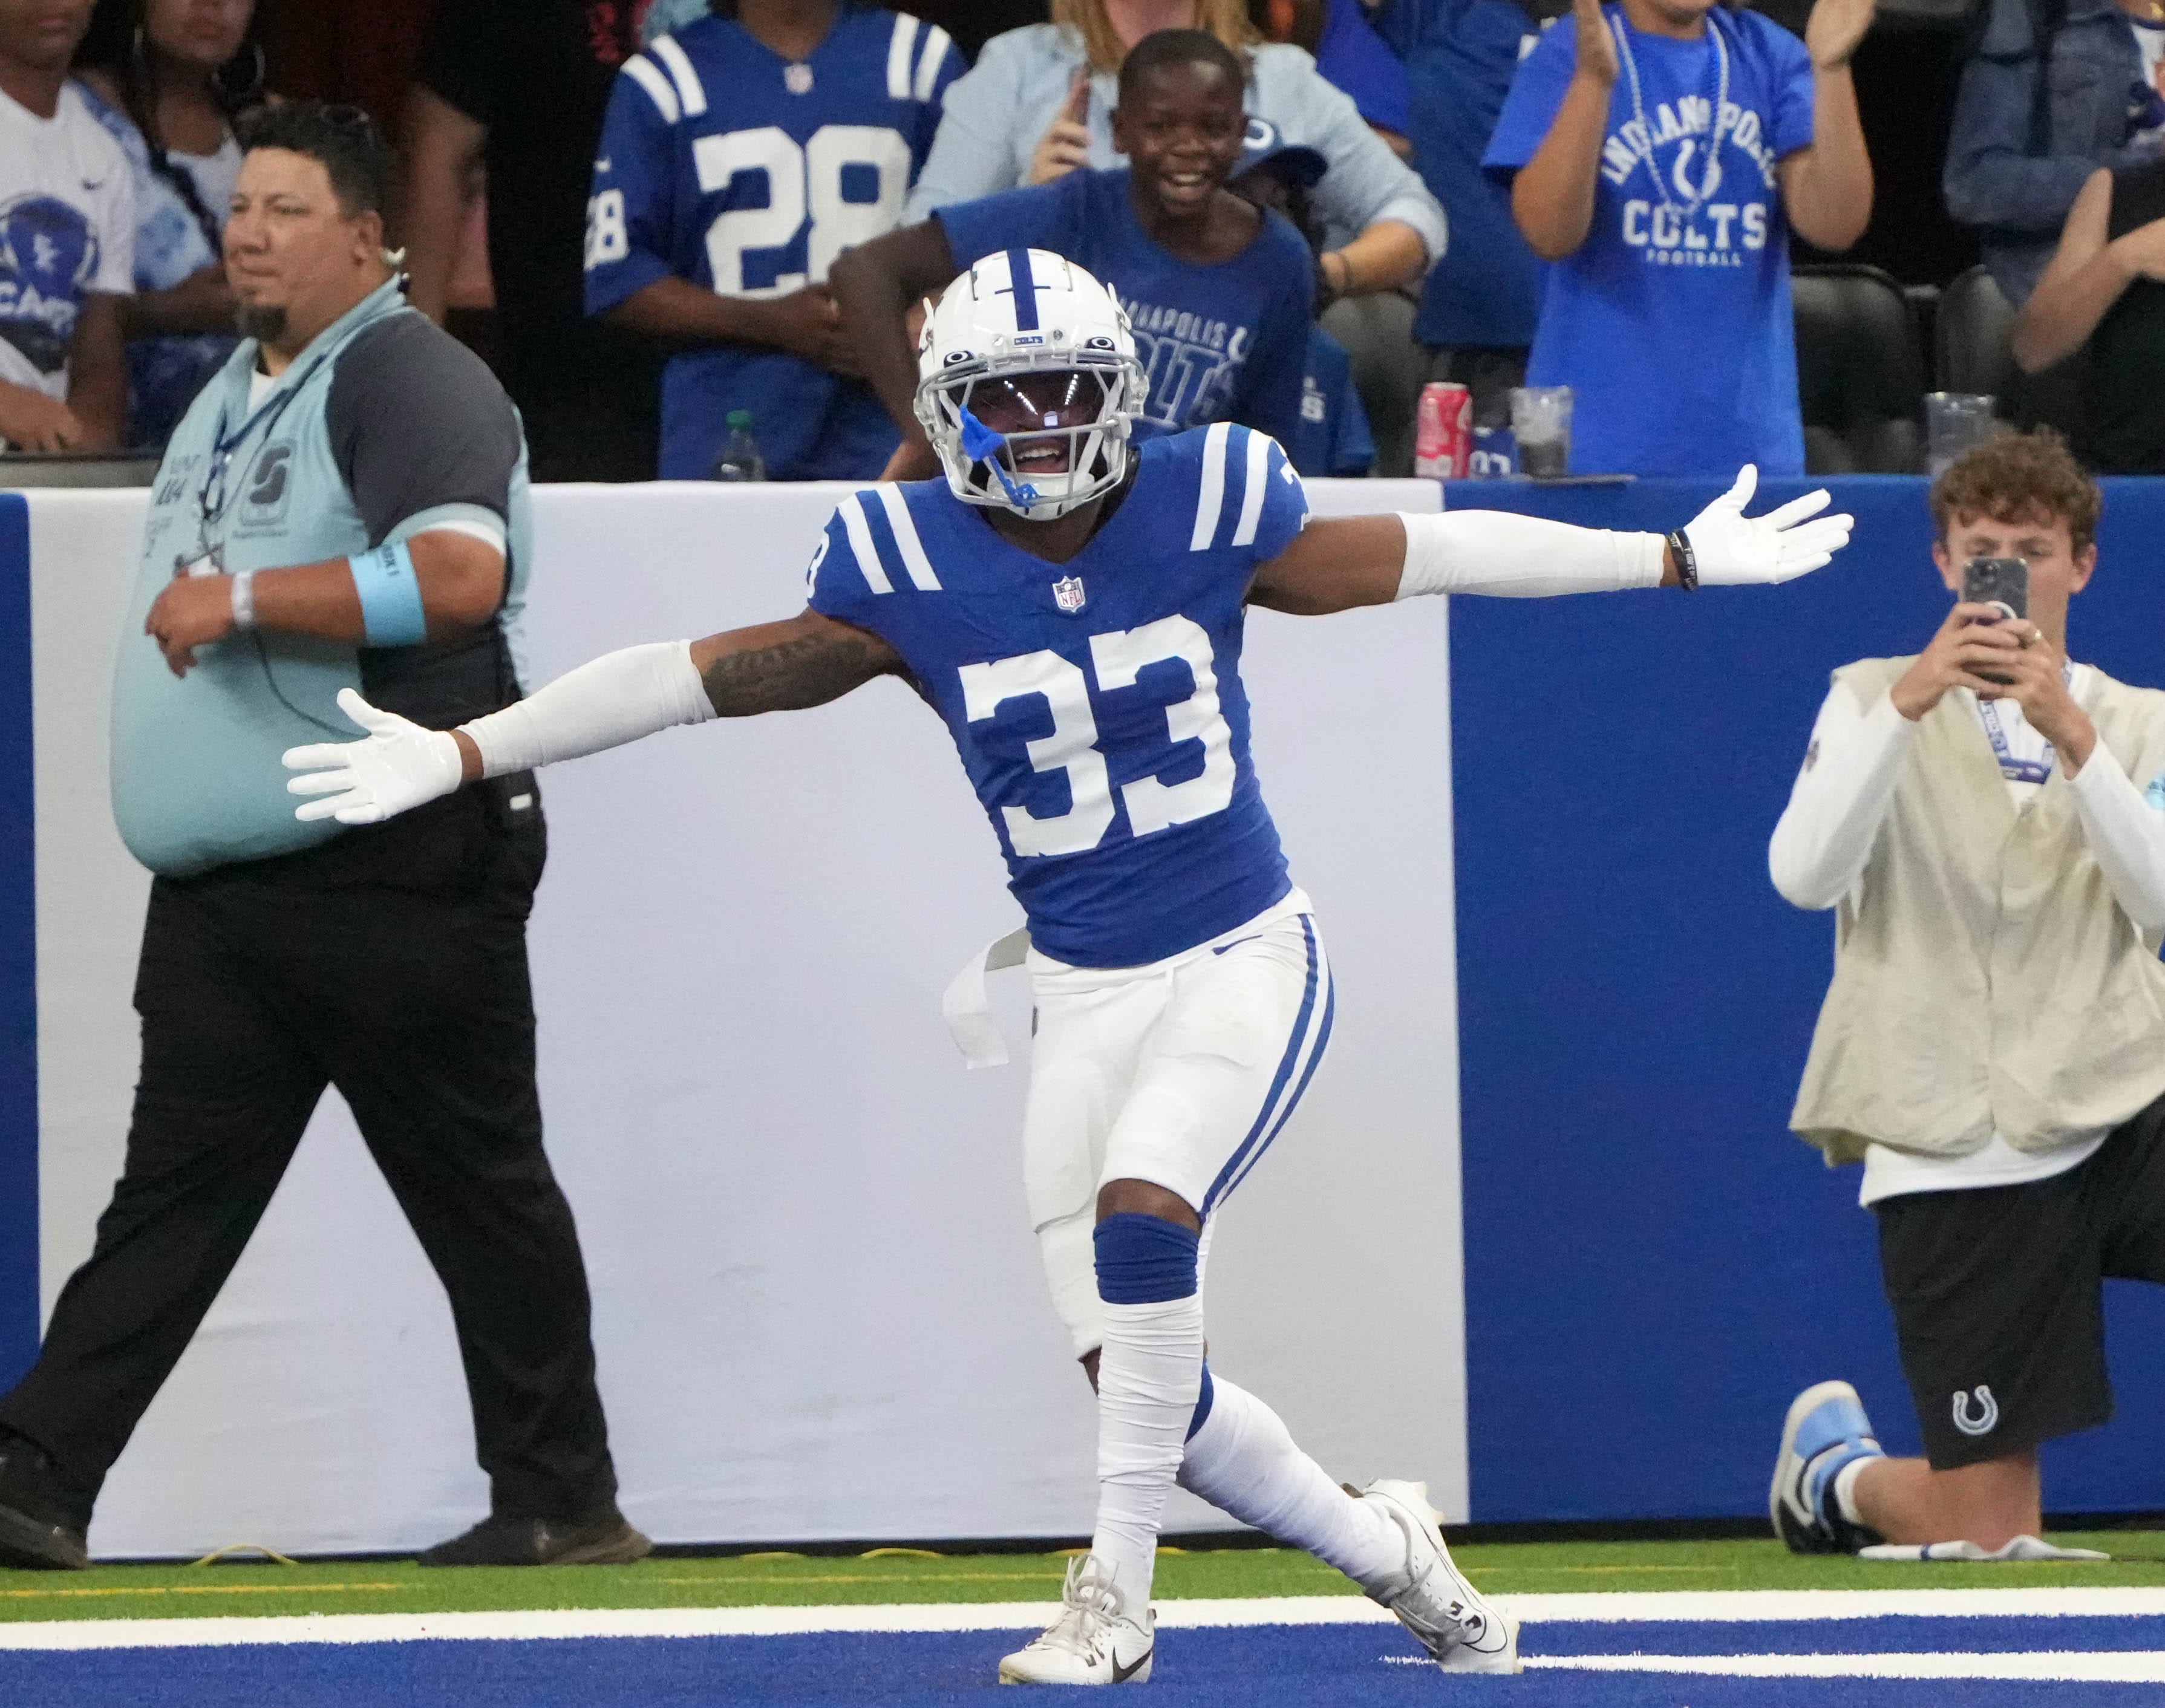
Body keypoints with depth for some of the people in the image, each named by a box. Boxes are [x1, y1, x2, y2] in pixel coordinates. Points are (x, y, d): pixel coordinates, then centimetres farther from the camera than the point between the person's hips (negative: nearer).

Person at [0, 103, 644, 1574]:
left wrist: (244, 599, -23)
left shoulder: (410, 377, -9)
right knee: (176, 1181, 3)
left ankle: (564, 1502, 8)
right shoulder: (234, 399, 21)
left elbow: (459, 574, -24)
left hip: (395, 877, -8)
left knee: (480, 1184, 0)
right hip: (223, 887, 8)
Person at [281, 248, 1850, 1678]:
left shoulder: (1206, 506, -4)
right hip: (1086, 996, 2)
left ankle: (1119, 1597, -17)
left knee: (1141, 1211, -28)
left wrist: (1680, 558, 10)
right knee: (1146, 1377, -3)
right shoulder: (908, 569, -5)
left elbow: (1424, 557, 5)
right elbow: (705, 676, -3)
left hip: (1249, 958, -2)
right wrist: (462, 754, -6)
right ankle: (1385, 1554, 22)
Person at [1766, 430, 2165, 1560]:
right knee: (1991, 1537, -2)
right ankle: (1834, 1466, 30)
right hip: (1956, 1156, -2)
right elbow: (1804, 875, -11)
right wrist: (1908, 704, -22)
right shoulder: (1874, 700, 6)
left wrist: (2069, 735, -21)